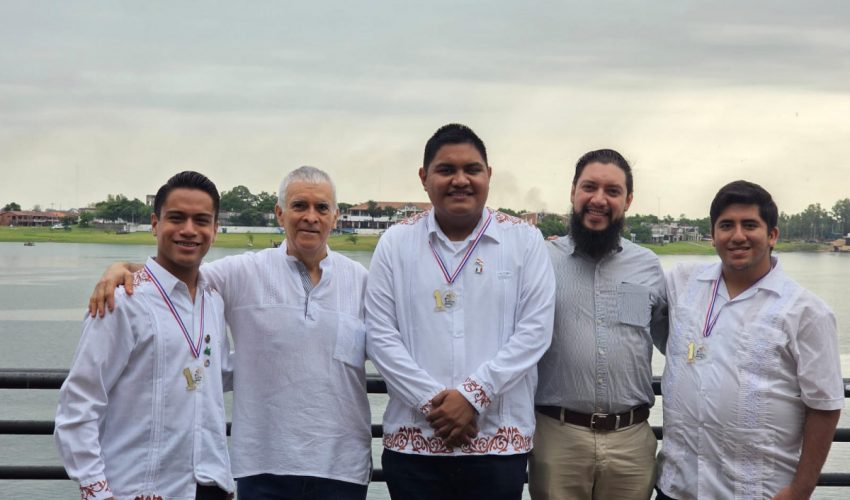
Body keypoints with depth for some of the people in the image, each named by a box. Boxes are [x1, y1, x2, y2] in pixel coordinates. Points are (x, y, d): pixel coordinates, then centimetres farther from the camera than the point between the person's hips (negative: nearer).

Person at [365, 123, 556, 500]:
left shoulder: (524, 240, 3)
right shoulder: (395, 243, 4)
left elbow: (534, 329, -4)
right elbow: (380, 336, 0)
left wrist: (472, 395, -12)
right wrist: (432, 402, -10)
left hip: (499, 441, 0)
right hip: (413, 442, 1)